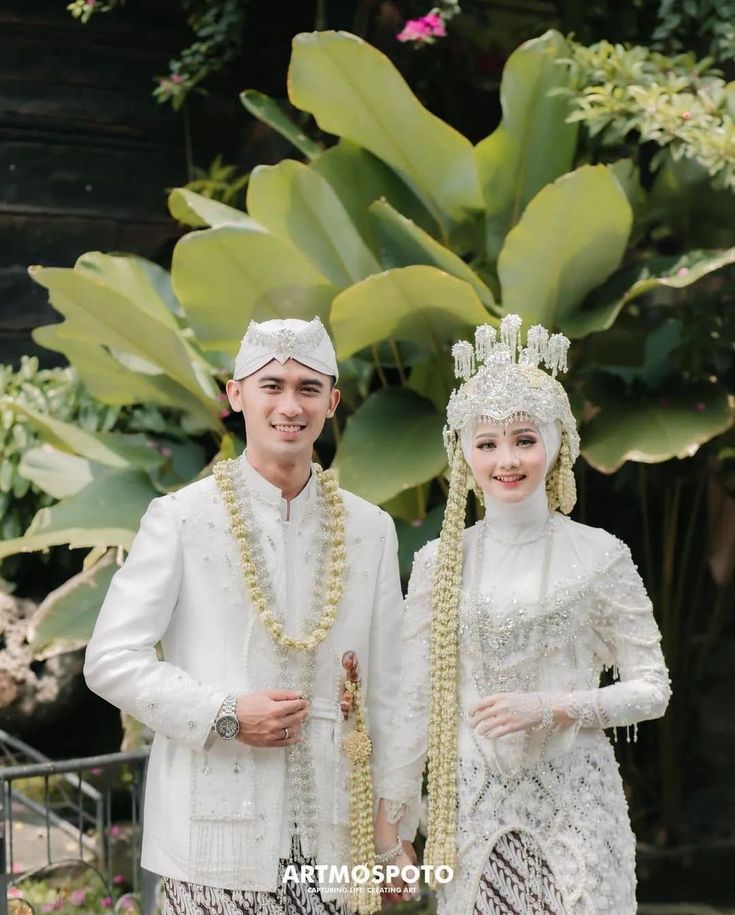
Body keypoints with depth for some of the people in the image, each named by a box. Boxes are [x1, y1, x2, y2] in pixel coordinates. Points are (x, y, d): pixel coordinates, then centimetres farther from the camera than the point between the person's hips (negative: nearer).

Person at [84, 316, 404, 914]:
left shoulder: (371, 529, 7)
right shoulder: (181, 518, -2)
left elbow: (386, 688, 9)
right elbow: (110, 660, -3)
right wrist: (223, 715, -14)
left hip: (333, 836, 3)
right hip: (218, 833, -2)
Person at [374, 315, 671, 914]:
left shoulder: (599, 556, -3)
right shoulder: (440, 563, 2)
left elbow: (652, 689, -1)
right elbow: (415, 701, 6)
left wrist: (549, 707, -15)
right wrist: (391, 820, 5)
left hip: (574, 801, -1)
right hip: (472, 804, 2)